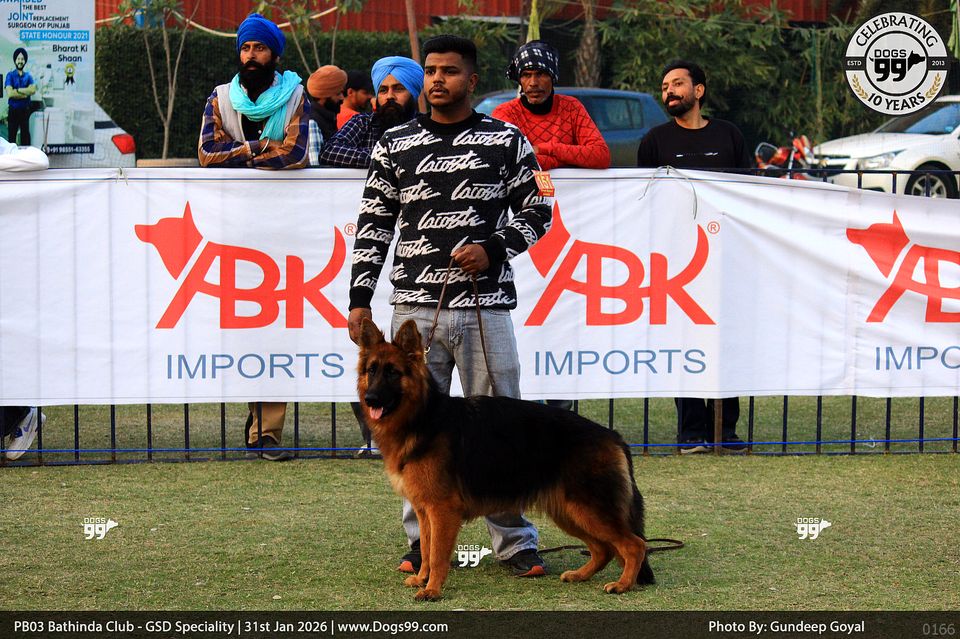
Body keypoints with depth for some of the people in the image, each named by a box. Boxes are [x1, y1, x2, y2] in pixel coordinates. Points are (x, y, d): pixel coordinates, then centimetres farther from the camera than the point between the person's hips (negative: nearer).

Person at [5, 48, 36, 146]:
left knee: (25, 134, 7)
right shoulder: (10, 75, -3)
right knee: (12, 135, 1)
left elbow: (33, 90, -12)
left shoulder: (28, 76, 5)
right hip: (13, 110, -3)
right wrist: (26, 92, -12)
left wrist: (18, 90, -16)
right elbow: (10, 93, -17)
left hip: (25, 109, 3)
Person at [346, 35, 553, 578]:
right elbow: (374, 225, 10)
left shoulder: (506, 141, 4)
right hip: (414, 305, 2)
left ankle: (515, 541, 8)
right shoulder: (395, 145, 8)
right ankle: (425, 541, 13)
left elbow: (537, 210, 9)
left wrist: (495, 250, -7)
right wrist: (360, 299, 5)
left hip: (486, 305, -2)